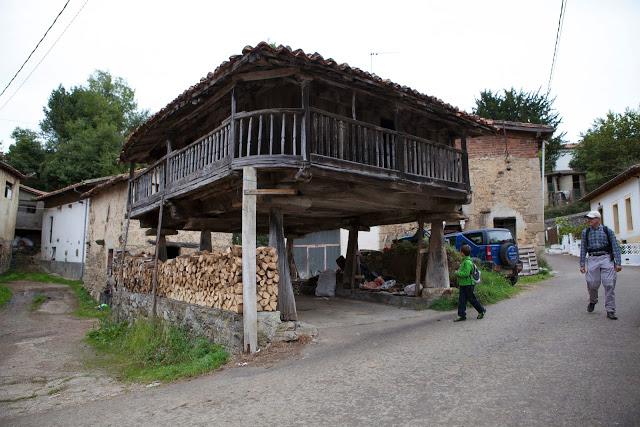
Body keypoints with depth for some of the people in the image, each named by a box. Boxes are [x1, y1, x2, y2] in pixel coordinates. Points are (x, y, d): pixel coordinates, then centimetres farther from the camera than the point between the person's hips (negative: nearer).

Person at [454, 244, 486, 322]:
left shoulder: (468, 262, -20)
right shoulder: (464, 261, 12)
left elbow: (466, 273, -27)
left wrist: (457, 273, -15)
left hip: (468, 284, -9)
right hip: (463, 284, 9)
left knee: (472, 299, 6)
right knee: (461, 300, 5)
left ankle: (481, 310, 26)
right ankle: (462, 315, 7)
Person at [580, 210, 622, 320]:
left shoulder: (607, 231, 3)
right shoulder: (585, 232, 8)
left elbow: (615, 247, 3)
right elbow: (583, 249, 11)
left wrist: (618, 263, -3)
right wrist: (582, 264, 8)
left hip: (606, 259, -1)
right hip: (592, 260, 2)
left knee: (609, 285, -4)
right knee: (592, 284, 3)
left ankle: (610, 311, 4)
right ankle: (592, 301, 33)